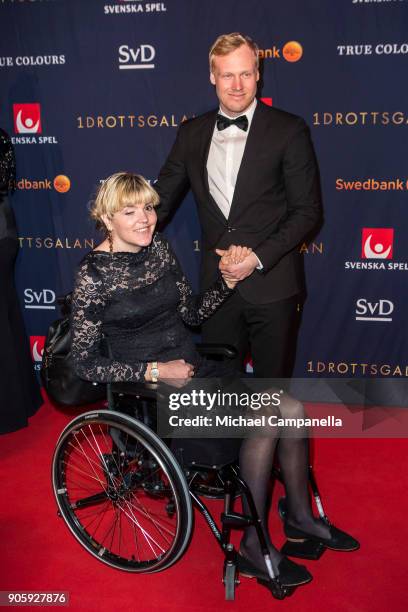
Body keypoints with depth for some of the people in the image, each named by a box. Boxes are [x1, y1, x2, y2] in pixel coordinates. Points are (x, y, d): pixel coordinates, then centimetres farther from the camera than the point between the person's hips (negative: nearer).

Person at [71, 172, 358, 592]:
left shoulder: (158, 247, 4)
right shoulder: (94, 274, -13)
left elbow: (191, 313, 11)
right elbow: (84, 361, -12)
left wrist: (228, 279, -5)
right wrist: (154, 371, -18)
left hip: (192, 368, 6)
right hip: (151, 389, -6)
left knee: (291, 408, -10)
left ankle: (300, 516, 13)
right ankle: (254, 548, -5)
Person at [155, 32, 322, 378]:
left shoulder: (289, 130, -6)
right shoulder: (191, 133, 6)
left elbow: (307, 210, -6)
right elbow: (162, 199, 10)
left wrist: (259, 257, -16)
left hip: (272, 284, -3)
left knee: (272, 380, 13)